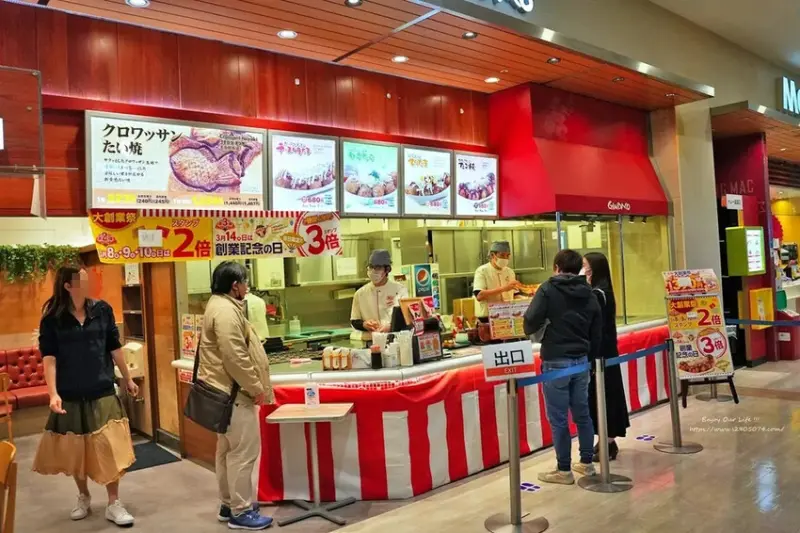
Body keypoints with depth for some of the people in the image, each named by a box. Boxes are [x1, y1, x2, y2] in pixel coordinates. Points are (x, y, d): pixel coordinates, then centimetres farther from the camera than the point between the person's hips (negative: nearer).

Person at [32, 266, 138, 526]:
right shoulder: (52, 318, -6)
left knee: (109, 449, 0)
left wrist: (128, 379, 12)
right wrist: (53, 393, -22)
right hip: (70, 395, 0)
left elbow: (114, 348, 6)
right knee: (75, 451, 14)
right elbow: (49, 357, -10)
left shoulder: (102, 310, -2)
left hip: (102, 392, 0)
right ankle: (83, 498, 35)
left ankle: (114, 504, 13)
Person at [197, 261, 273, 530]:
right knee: (244, 451, -5)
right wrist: (256, 388, -17)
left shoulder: (220, 305, 14)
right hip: (234, 392, -11)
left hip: (226, 390, 11)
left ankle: (228, 504, 28)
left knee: (227, 449, 17)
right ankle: (240, 512, 4)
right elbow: (235, 358, -26)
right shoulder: (225, 311, -20)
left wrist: (252, 386, 21)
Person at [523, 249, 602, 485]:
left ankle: (564, 470, 10)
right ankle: (586, 462, 26)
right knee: (582, 413, 16)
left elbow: (530, 322, -18)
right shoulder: (589, 293, 9)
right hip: (581, 360, 6)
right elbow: (597, 332, 12)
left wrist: (533, 330, 4)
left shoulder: (548, 289, -9)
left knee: (558, 418, 2)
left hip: (556, 362, -6)